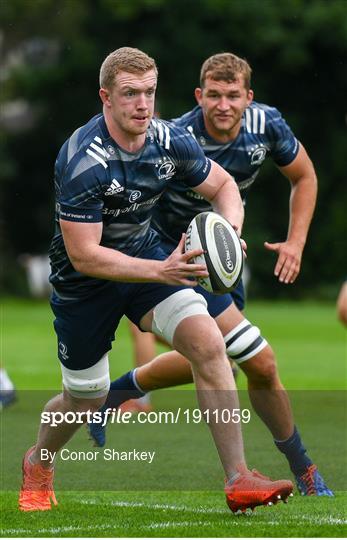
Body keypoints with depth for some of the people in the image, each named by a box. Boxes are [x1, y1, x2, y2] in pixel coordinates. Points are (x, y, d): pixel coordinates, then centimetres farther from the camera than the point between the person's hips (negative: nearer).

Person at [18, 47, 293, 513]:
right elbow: (83, 254, -30)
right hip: (83, 281, -4)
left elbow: (222, 184, 6)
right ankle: (38, 465, 44)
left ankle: (238, 480, -17)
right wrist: (160, 271, -39)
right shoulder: (83, 161, -30)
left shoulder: (171, 141, -12)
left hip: (146, 254, 4)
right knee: (86, 400, 9)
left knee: (208, 343, -19)